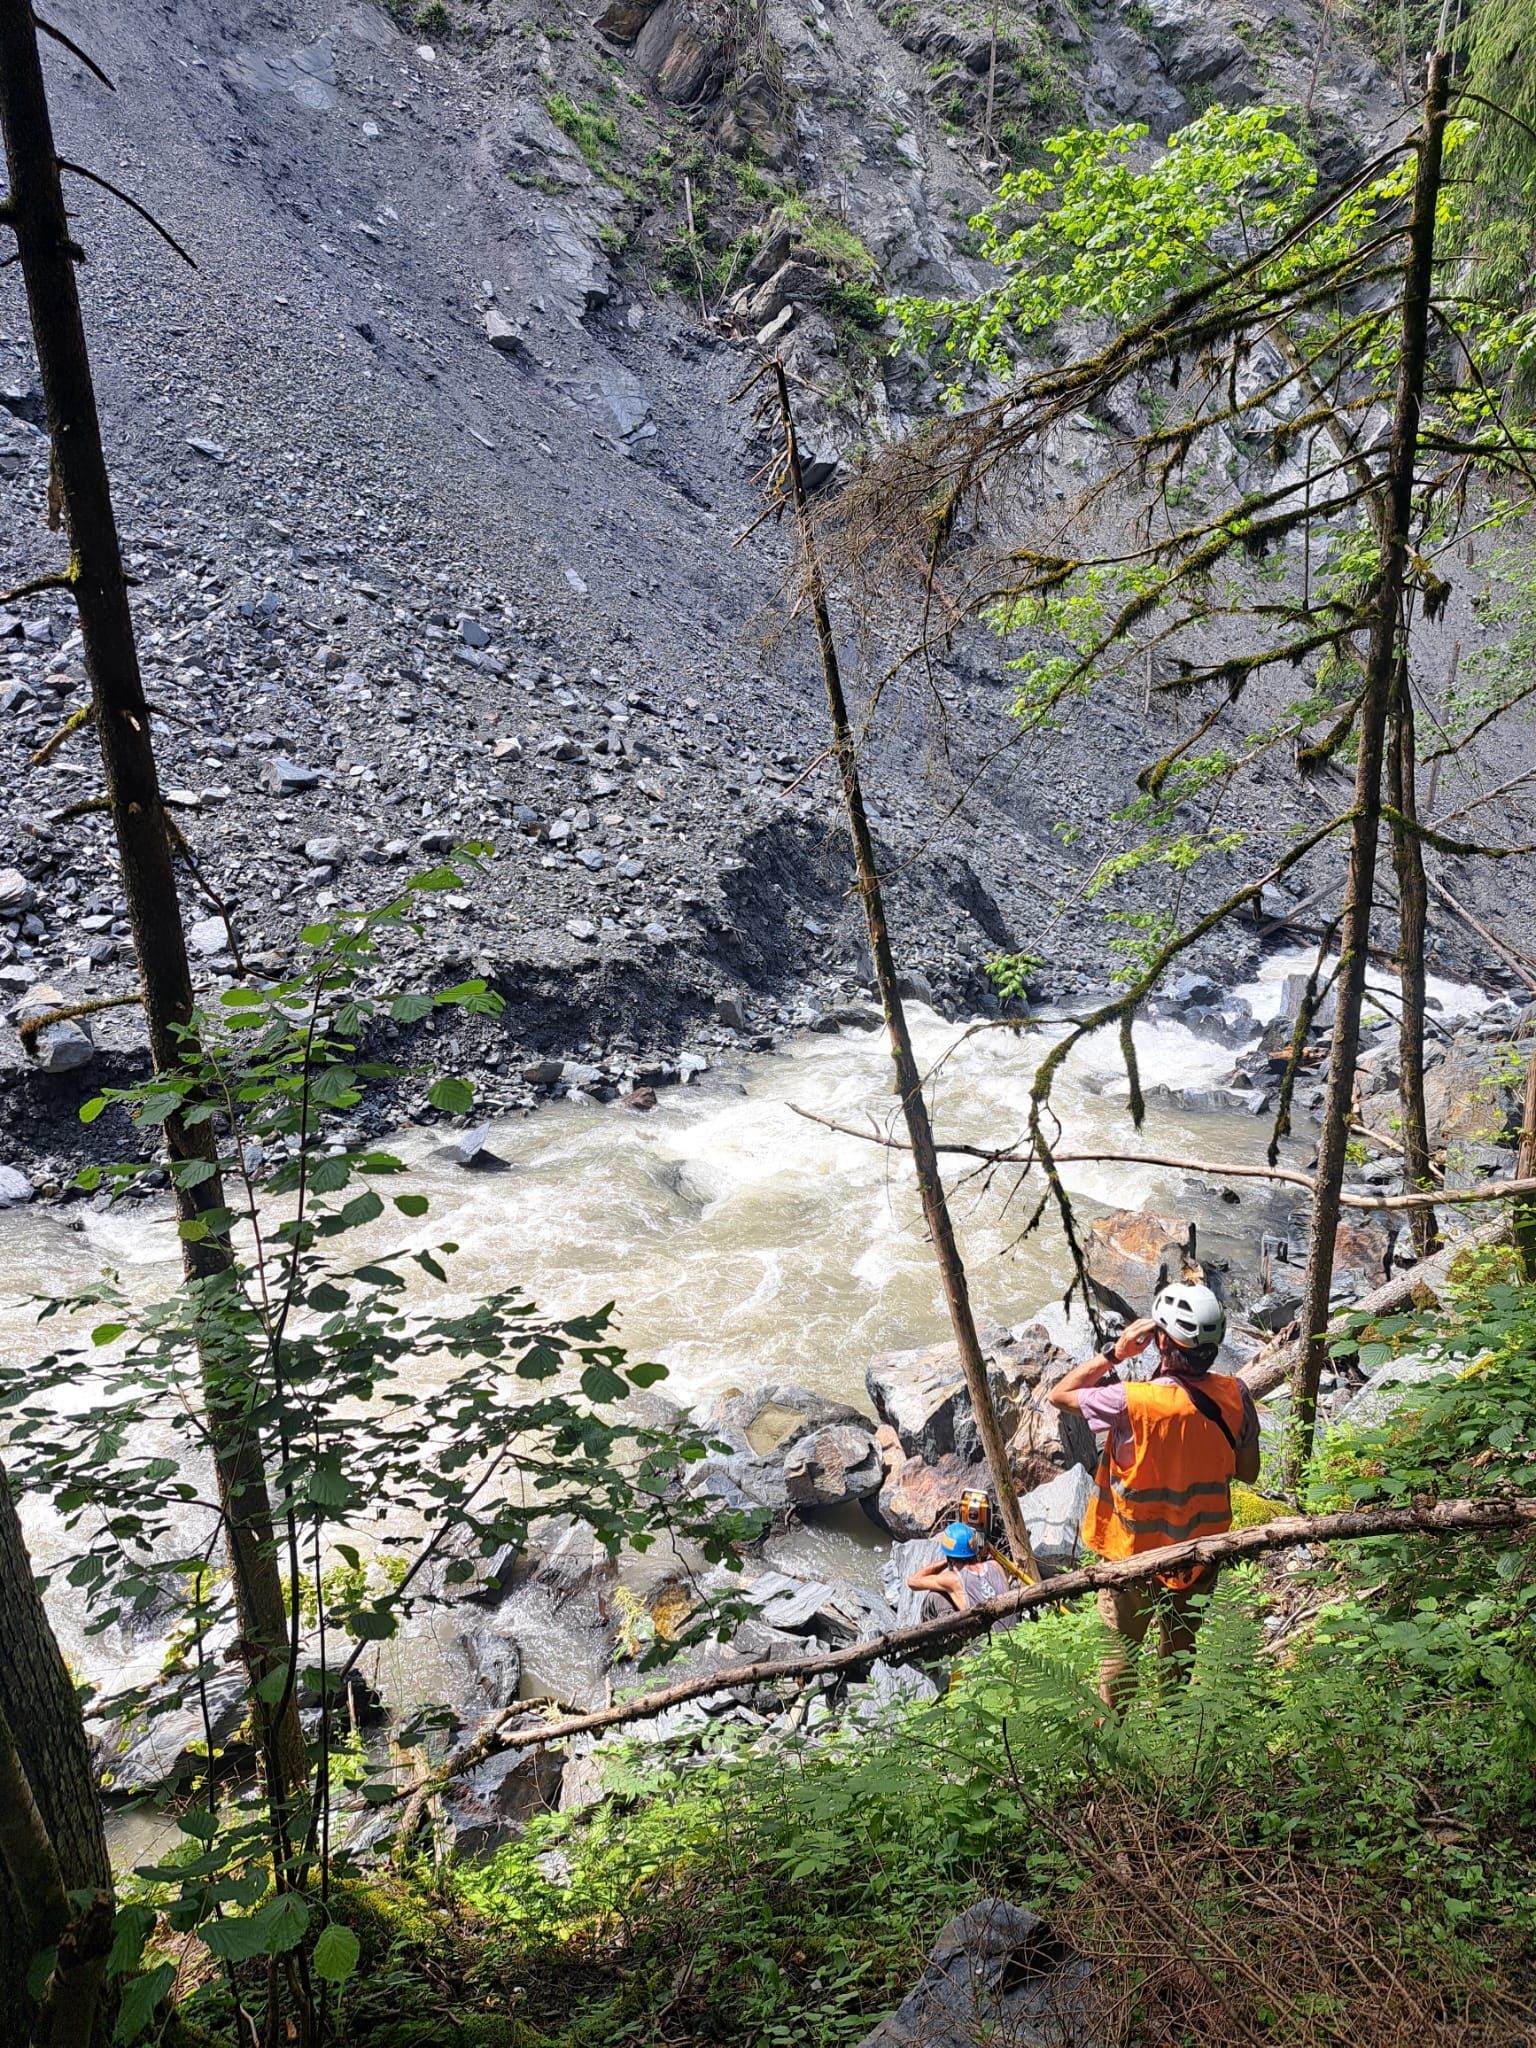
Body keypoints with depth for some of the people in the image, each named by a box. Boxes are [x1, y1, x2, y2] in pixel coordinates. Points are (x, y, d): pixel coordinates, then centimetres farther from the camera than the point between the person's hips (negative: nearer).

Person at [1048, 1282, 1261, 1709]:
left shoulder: (1133, 1402, -30)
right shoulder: (1234, 1397, -17)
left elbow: (1059, 1394, -14)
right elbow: (1247, 1472, -2)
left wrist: (1114, 1352, -13)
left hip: (1135, 1556, -4)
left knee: (1119, 1651, 17)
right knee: (1180, 1649, 26)